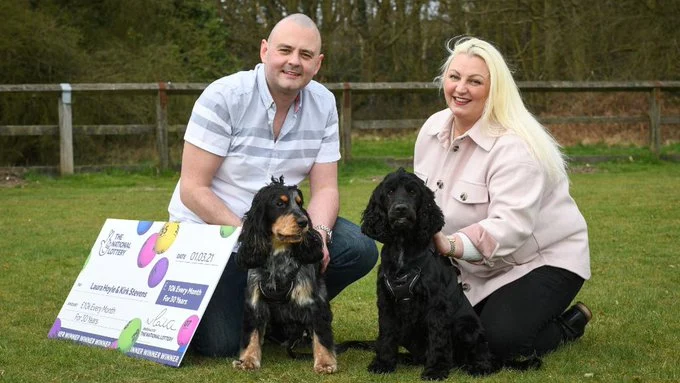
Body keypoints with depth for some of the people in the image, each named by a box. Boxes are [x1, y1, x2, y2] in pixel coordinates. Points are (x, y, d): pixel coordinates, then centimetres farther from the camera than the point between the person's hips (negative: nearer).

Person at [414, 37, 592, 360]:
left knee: (499, 340, -24)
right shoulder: (432, 129, -1)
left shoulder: (514, 146, -26)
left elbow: (511, 226, -35)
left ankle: (570, 323, 7)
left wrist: (453, 245, -50)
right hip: (477, 267, 7)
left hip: (543, 259, -7)